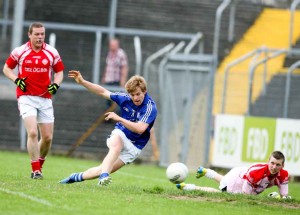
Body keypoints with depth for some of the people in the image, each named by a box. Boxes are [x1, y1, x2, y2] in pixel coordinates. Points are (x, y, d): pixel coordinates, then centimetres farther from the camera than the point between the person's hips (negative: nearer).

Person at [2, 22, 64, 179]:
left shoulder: (52, 52, 3)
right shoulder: (19, 51, -1)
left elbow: (59, 72, 14)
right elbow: (6, 68, 9)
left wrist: (56, 84, -7)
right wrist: (16, 80, -9)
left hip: (45, 99, 3)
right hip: (26, 98, -3)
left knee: (47, 137, 2)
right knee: (33, 133, -18)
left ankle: (39, 164, 27)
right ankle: (35, 170, -11)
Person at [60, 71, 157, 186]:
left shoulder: (150, 107, -20)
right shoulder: (125, 98, -7)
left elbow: (140, 129, -31)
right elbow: (103, 92, 3)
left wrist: (118, 118, -31)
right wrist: (82, 82, -1)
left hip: (133, 147, -2)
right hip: (119, 134, 2)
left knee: (102, 170, -5)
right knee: (116, 146, -37)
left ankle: (77, 177, 15)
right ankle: (104, 175, -47)